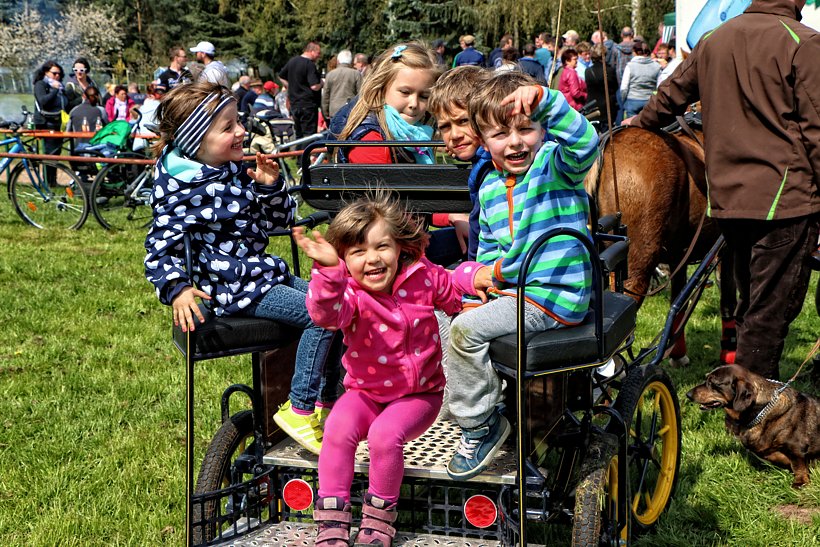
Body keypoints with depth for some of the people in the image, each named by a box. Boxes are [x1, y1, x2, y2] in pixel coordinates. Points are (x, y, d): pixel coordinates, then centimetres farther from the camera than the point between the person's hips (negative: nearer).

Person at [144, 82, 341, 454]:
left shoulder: (234, 171, 10)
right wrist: (177, 289, -31)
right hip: (233, 288, -9)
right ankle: (299, 410, -12)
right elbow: (160, 248, -15)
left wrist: (271, 186, -2)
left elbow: (279, 220, 17)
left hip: (264, 272, 9)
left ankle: (327, 402, 13)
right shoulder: (183, 190, -15)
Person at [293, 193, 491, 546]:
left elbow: (452, 288, 15)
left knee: (385, 434, -28)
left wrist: (478, 276, -8)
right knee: (338, 428, -27)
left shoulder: (422, 277, -8)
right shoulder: (350, 294, -16)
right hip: (365, 392, 1)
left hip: (418, 394, 0)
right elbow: (328, 313, -41)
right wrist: (329, 270, -59)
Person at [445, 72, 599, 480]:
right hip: (510, 289, 9)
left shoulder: (556, 164, -10)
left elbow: (584, 142, -35)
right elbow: (488, 250, 20)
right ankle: (484, 400, 35)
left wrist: (543, 99, -45)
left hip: (555, 298, -9)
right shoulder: (489, 189, 10)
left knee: (466, 330, -20)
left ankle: (481, 425, -3)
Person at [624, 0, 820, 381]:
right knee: (771, 311, -2)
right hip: (784, 197, -7)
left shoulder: (714, 39, 11)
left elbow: (672, 94, 26)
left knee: (751, 304, 20)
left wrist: (643, 121, 47)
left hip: (726, 196, 7)